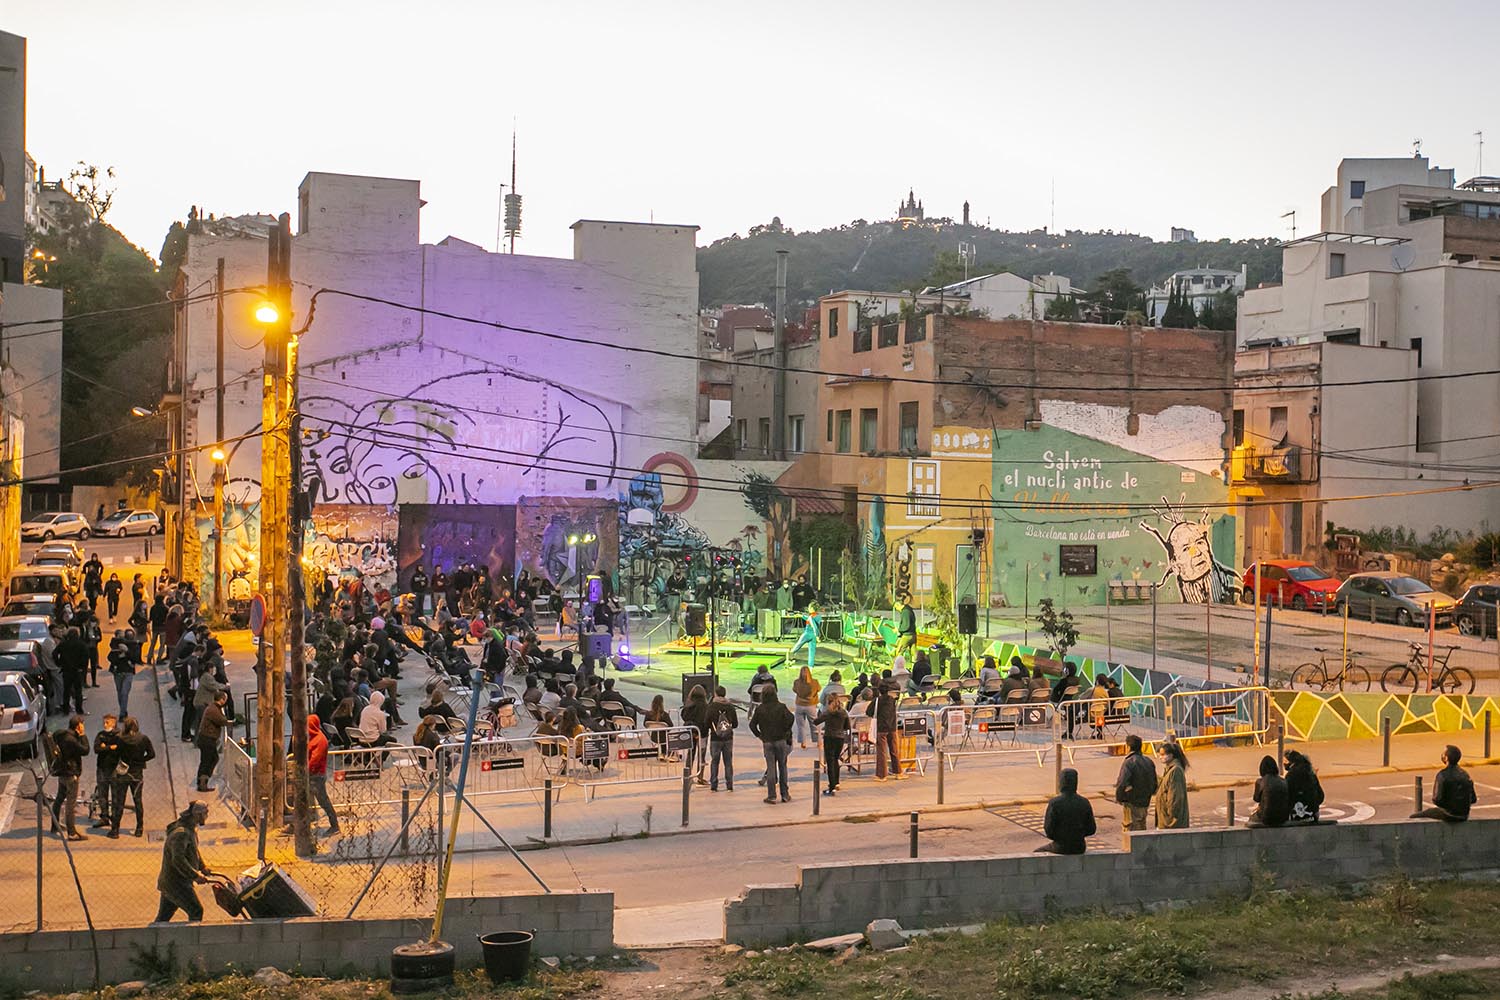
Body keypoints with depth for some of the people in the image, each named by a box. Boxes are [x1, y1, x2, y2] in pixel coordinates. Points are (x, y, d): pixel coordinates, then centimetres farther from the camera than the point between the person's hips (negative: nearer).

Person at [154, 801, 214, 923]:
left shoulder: (191, 829, 11)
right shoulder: (180, 832, -22)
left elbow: (194, 851, 26)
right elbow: (178, 859, -31)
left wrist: (203, 867, 13)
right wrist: (195, 876, -28)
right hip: (176, 882, -10)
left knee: (162, 919, 13)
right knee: (196, 911, -10)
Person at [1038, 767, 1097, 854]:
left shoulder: (1054, 803, -17)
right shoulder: (1084, 802, -7)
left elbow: (1049, 830, -15)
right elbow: (1091, 829, -2)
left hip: (1061, 847, -3)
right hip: (1079, 848, 3)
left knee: (1038, 853, 26)